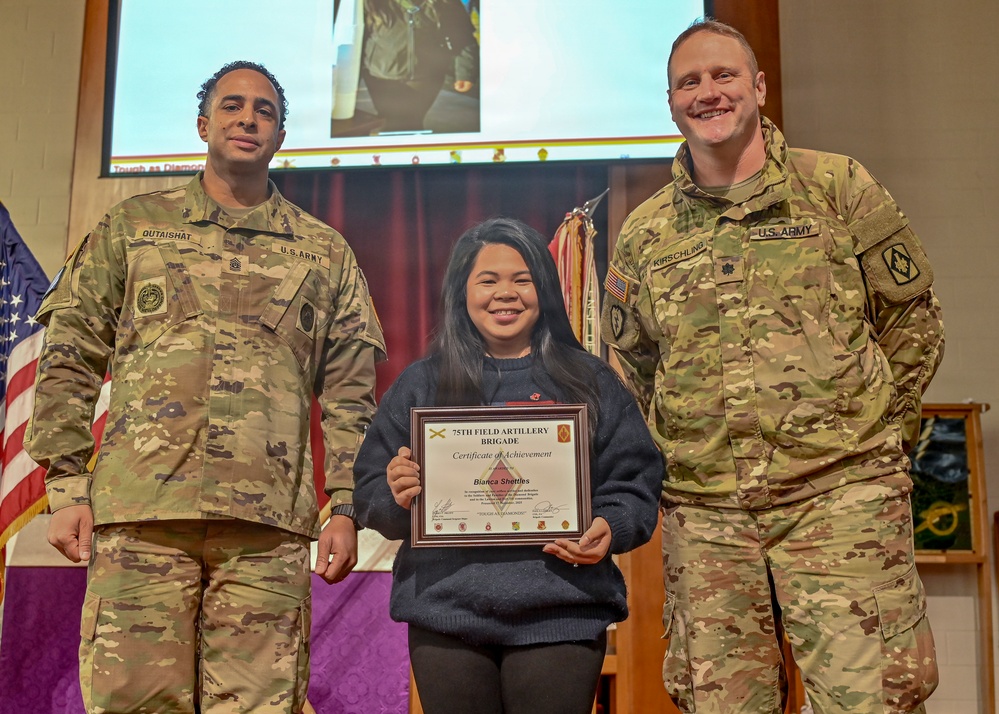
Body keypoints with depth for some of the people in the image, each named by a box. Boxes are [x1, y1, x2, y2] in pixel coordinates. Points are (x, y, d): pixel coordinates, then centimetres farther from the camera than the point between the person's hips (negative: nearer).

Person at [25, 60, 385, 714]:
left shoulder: (325, 252, 17)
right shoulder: (133, 226, 16)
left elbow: (349, 393, 13)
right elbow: (69, 360, 11)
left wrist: (346, 508, 2)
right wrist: (67, 487, 2)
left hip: (269, 525, 1)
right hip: (140, 512, 0)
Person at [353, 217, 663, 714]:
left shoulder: (591, 383, 9)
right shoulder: (421, 385, 10)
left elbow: (636, 482, 7)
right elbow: (370, 490, 10)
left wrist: (610, 529, -12)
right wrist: (398, 499, -12)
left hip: (561, 616, 0)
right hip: (445, 616, 1)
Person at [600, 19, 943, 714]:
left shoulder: (837, 187, 5)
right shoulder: (645, 232, 11)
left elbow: (913, 318, 11)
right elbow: (628, 365, 21)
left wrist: (873, 427, 7)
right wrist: (661, 457, 12)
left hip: (839, 493, -2)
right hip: (702, 511, 3)